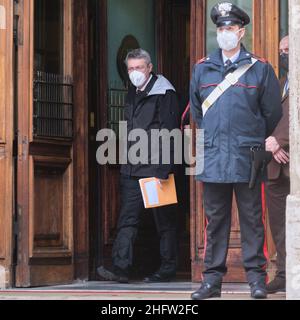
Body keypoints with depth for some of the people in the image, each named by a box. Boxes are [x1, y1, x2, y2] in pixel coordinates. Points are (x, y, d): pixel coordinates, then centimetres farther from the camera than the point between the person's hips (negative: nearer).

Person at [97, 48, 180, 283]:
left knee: (164, 221, 2)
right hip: (133, 170, 7)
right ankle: (121, 268, -6)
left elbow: (169, 133, -13)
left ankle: (168, 270, 9)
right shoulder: (133, 94, 18)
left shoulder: (163, 93, -7)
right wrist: (127, 162, 15)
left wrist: (163, 169, -19)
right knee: (128, 219, -1)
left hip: (155, 168, -7)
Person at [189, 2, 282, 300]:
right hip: (213, 159, 2)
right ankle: (212, 277, 10)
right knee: (215, 219, 6)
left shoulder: (260, 69, 2)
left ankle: (256, 276, 8)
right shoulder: (202, 69, 10)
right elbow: (196, 110, 22)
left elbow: (273, 113, 8)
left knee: (252, 219, 2)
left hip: (248, 159, -2)